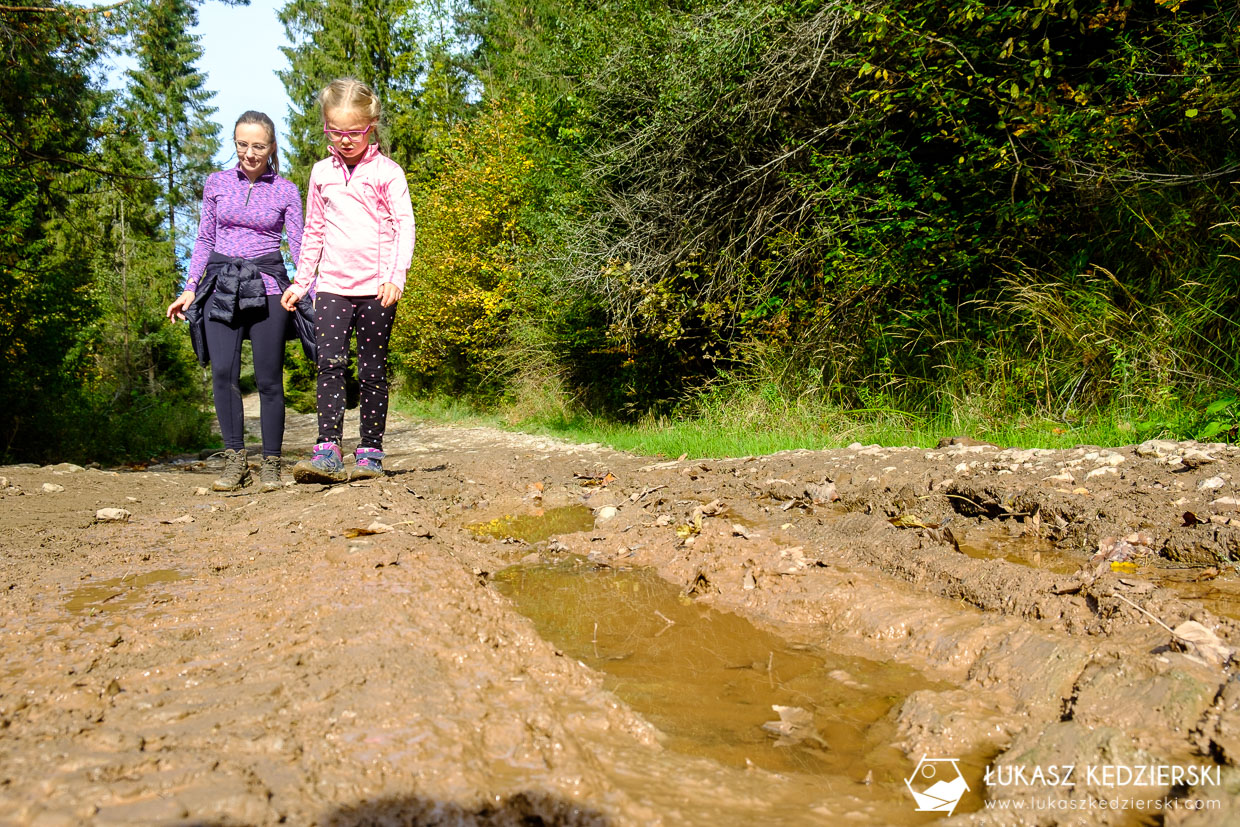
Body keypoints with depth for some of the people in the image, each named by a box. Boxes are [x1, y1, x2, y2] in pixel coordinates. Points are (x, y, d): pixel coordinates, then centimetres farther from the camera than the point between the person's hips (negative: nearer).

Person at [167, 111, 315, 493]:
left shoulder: (286, 191, 5)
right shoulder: (217, 183, 10)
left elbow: (299, 246, 5)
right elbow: (204, 239, 15)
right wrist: (190, 288, 9)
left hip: (267, 285, -2)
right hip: (222, 284, 2)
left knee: (269, 376, -4)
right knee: (223, 372, -10)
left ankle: (271, 463, 6)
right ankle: (235, 458, 1)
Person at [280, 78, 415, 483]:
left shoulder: (387, 171, 2)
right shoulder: (322, 173, 13)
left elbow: (403, 226, -4)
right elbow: (313, 232, 20)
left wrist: (396, 276, -16)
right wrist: (301, 282, 18)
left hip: (376, 287, -3)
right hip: (332, 285, 3)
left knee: (372, 370, 2)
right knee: (329, 362, -12)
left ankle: (371, 452, 9)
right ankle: (327, 450, -14)